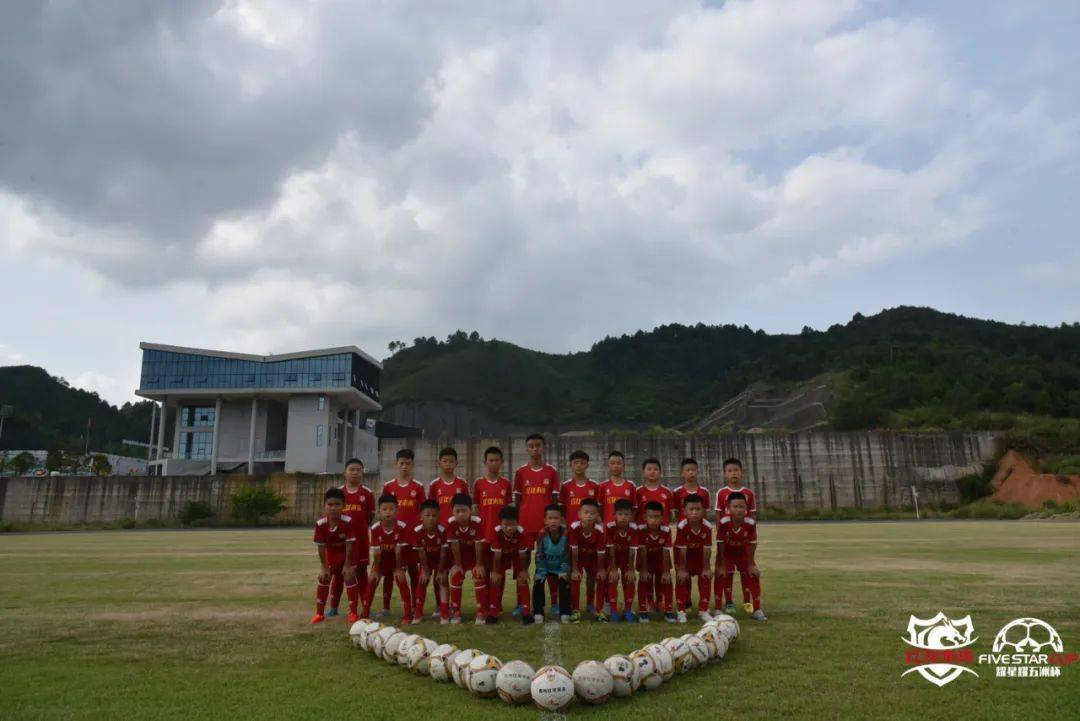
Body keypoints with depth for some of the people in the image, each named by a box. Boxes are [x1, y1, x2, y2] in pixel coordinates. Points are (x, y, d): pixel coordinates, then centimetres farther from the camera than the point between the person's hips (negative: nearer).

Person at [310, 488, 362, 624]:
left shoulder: (348, 521, -35)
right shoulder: (320, 524, -27)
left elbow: (350, 544, -27)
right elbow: (321, 546, -17)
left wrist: (348, 565, -22)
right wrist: (324, 567, -13)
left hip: (347, 553, -3)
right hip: (331, 553, 3)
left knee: (350, 577, -11)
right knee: (323, 578, 1)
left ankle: (353, 613, -1)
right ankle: (319, 613, 14)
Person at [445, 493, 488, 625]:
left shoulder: (477, 522, -32)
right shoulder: (451, 523, -26)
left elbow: (479, 545, -25)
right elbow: (454, 545, -19)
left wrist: (479, 564, -20)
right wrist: (457, 564, -14)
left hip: (474, 554, -2)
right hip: (460, 555, 2)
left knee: (479, 578, -13)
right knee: (456, 577, -6)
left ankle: (481, 612, -4)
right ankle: (455, 612, 7)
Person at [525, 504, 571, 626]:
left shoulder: (566, 534, -23)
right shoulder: (542, 534, -24)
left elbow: (567, 555, -13)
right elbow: (539, 556, -18)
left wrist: (564, 571, -15)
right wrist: (541, 572, -21)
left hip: (560, 567, 0)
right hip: (545, 567, 0)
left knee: (565, 585, -10)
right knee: (538, 584, -12)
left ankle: (565, 614, 0)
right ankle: (538, 614, -5)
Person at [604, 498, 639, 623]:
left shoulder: (634, 529, -25)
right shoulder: (609, 527, -30)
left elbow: (632, 551, -20)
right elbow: (611, 550, -25)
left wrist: (630, 570, -19)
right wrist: (613, 569, -23)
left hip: (627, 557, 2)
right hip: (613, 557, -2)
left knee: (630, 580, -4)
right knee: (612, 580, -13)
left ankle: (628, 610, 10)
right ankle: (613, 611, -3)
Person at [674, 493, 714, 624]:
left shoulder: (707, 526, -29)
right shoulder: (682, 526, -34)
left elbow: (707, 549, -22)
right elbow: (682, 550, -29)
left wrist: (706, 568, -17)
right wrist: (681, 570, -23)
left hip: (700, 553, 2)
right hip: (684, 555, -2)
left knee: (705, 578, -4)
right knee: (683, 580, -7)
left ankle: (703, 610, 8)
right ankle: (681, 611, 4)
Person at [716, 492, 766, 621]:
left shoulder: (751, 523, -29)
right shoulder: (723, 522, -33)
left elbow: (752, 544, -17)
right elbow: (720, 544, -24)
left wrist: (750, 565, -12)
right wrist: (721, 566, -20)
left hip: (743, 552, 1)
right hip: (726, 553, -1)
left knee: (752, 575, -6)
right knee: (725, 575, -14)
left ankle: (756, 609, 4)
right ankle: (729, 604, 7)